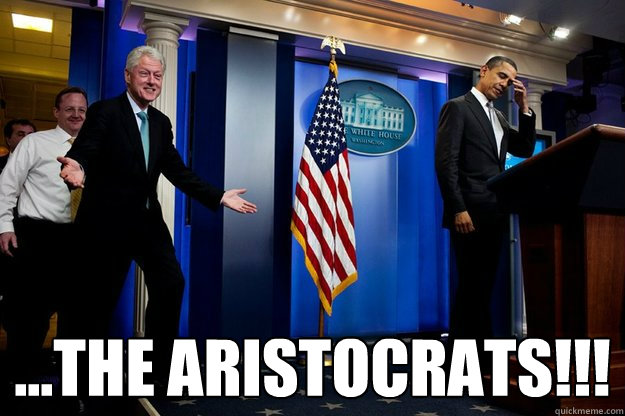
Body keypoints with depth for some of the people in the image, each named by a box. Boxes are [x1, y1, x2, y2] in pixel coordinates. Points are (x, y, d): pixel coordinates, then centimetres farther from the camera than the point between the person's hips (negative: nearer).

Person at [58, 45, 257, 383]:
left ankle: (157, 369, 18)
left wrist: (219, 197, 2)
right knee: (100, 298, 2)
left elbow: (178, 172, 9)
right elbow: (84, 153, -20)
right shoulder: (104, 111, -7)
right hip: (108, 221, -6)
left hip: (147, 220, 6)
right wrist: (78, 168, -44)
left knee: (171, 285, 3)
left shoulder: (161, 122, 11)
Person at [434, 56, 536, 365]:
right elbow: (446, 162, -13)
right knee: (472, 287, -6)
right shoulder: (457, 107, -3)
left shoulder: (498, 117, 22)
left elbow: (525, 150, 18)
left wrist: (524, 108, 10)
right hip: (470, 213, -8)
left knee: (483, 287, 9)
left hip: (494, 214, 8)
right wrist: (458, 209, -21)